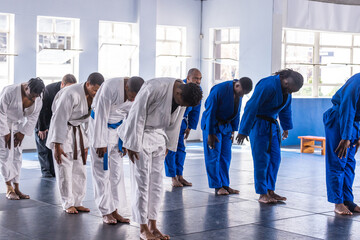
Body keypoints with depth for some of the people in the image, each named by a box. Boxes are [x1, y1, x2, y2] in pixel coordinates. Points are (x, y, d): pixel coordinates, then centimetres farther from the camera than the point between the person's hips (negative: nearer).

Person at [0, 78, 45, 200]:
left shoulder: (38, 100, -13)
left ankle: (16, 188, 7)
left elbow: (32, 118, 0)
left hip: (17, 125, 5)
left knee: (17, 155, 3)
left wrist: (23, 132, -5)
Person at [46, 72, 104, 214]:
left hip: (77, 131, 7)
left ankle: (77, 202, 17)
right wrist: (57, 145, -25)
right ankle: (68, 204, 7)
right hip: (62, 132, -7)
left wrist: (87, 144, 11)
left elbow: (91, 118, 8)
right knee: (65, 170, -4)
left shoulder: (93, 96, -3)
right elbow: (60, 119, -26)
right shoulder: (72, 95, -27)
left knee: (80, 169, 7)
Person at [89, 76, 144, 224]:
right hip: (99, 125, -5)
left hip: (117, 128, 6)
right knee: (101, 170, -5)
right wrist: (101, 143, -21)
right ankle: (106, 212, 1)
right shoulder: (110, 88, -32)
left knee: (117, 171, 5)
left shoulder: (137, 94, -14)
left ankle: (114, 210, 11)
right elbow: (101, 116, -26)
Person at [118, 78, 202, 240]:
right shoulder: (154, 88, -29)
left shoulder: (184, 96, -6)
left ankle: (152, 225, 16)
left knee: (157, 182, 7)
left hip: (158, 136, 7)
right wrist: (132, 145, -18)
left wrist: (168, 146, 14)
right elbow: (137, 114, -22)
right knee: (141, 181, -5)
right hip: (141, 135, -6)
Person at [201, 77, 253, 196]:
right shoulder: (218, 90, -25)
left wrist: (233, 130, 8)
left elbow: (236, 112, 9)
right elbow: (210, 112, -20)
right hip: (212, 125, -7)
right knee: (214, 156, -5)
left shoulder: (238, 93, -3)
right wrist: (210, 134, -18)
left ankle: (225, 185, 12)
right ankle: (217, 187, -1)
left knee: (226, 156, 6)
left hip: (226, 125, 7)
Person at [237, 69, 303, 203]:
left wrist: (286, 127, 23)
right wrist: (243, 131, -23)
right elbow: (251, 108, -25)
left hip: (272, 124, 9)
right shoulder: (267, 86, -25)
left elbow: (286, 109, 18)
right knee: (261, 159, -7)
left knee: (275, 158, 6)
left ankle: (270, 191, 13)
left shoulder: (286, 89, 2)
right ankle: (262, 194, -2)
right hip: (259, 124, -8)